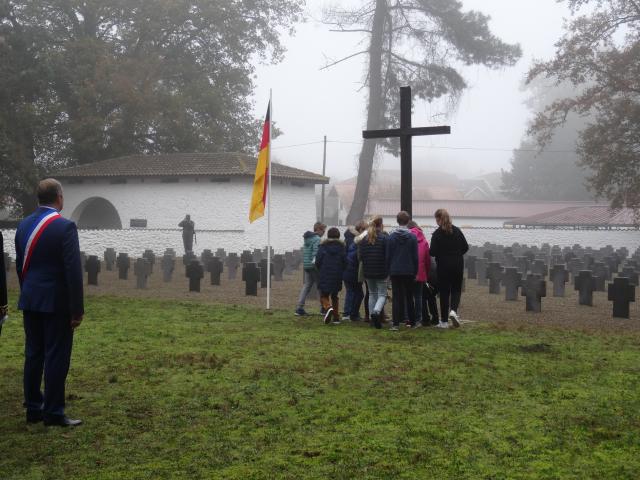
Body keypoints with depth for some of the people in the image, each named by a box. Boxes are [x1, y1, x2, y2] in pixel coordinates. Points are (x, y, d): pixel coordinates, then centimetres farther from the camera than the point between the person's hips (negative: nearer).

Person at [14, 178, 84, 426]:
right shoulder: (65, 227, -15)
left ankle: (33, 409, 20)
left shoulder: (23, 225, 6)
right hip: (56, 302, -7)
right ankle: (53, 413, 4)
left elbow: (20, 266, 13)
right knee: (56, 357, 0)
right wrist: (77, 309, -13)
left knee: (33, 355, 12)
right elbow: (73, 271, -17)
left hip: (30, 301, 7)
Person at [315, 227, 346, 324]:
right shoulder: (341, 247, 0)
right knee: (335, 296, 16)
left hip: (324, 276, -2)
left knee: (324, 295, 8)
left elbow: (317, 262, -6)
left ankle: (328, 308, -23)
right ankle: (336, 317, 10)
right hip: (337, 276, 2)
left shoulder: (323, 246, -4)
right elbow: (345, 262, -2)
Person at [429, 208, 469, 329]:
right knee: (456, 289, 15)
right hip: (458, 265, 3)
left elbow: (433, 252, -15)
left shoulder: (437, 234, -11)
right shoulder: (457, 231, 2)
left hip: (443, 266, -3)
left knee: (444, 292, 4)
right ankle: (453, 310, -11)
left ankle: (444, 321, 7)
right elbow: (465, 247, 4)